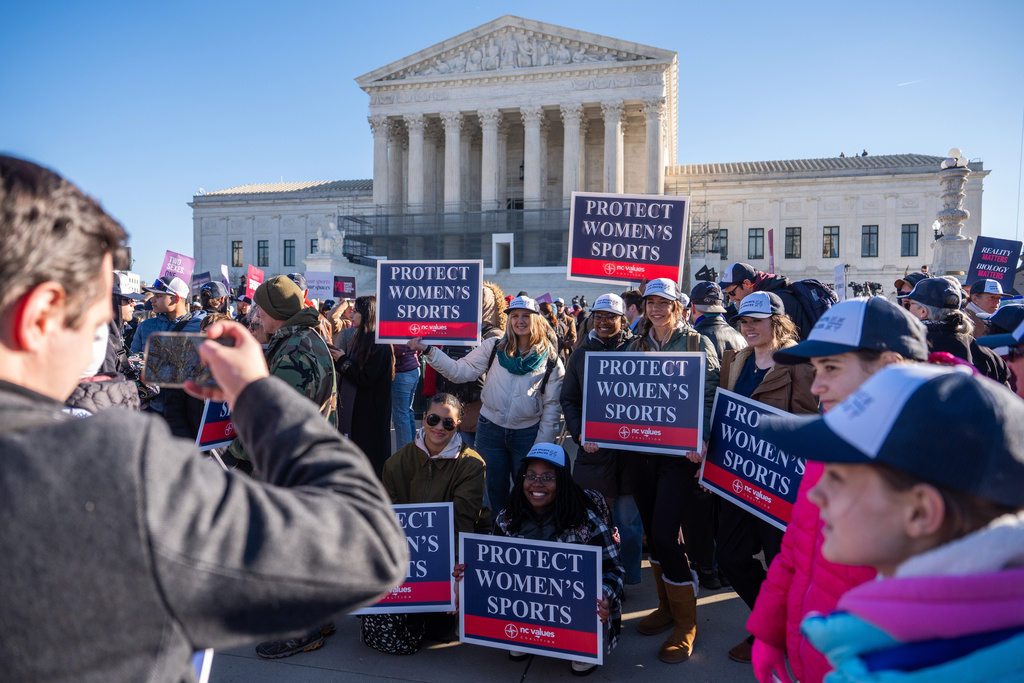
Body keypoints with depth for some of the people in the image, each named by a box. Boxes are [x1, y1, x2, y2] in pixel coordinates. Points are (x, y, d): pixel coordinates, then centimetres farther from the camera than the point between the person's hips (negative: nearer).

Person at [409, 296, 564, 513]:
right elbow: (460, 371, -6)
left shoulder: (550, 359, -2)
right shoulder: (494, 347, -1)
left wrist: (543, 444, -3)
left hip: (528, 434, -1)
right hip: (491, 430, 1)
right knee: (495, 491, 14)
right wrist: (428, 351, -15)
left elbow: (551, 404, 0)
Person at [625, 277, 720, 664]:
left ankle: (685, 623, 7)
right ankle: (667, 606, 30)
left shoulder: (697, 344, -1)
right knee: (652, 531, 12)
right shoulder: (636, 346, 13)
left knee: (665, 534, -10)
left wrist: (699, 438, -21)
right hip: (640, 449, 5)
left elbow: (710, 394, -7)